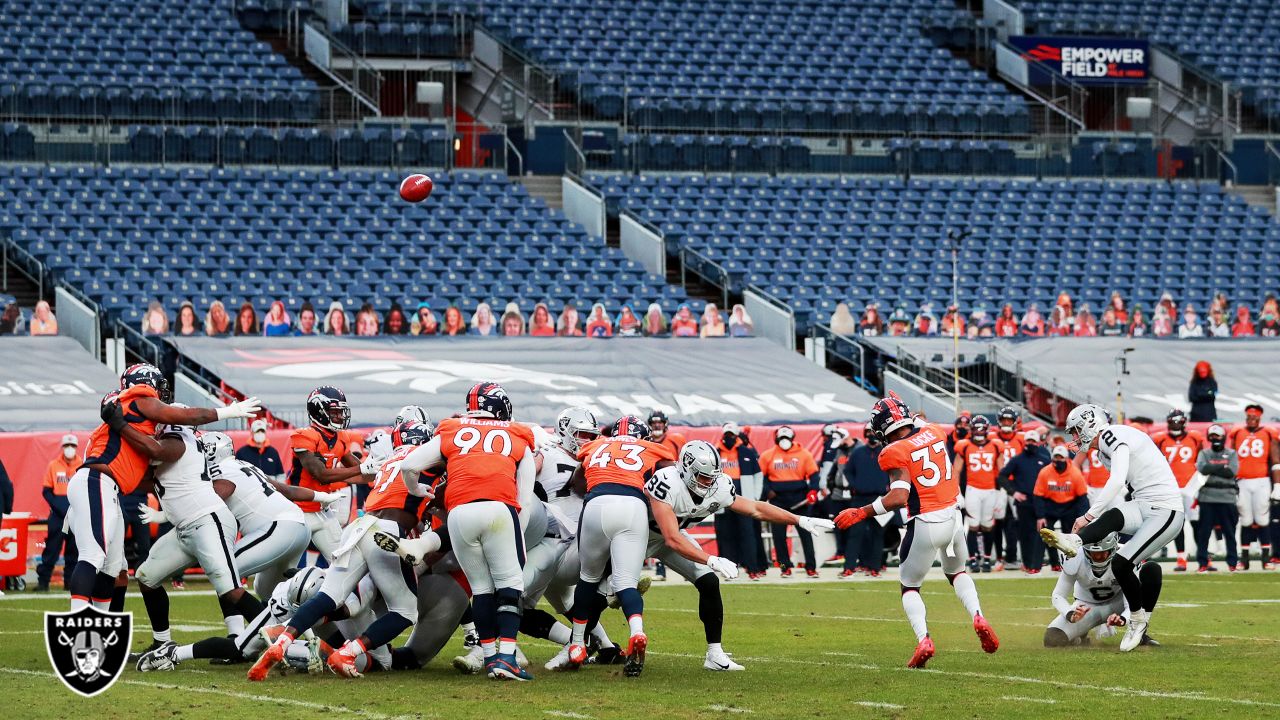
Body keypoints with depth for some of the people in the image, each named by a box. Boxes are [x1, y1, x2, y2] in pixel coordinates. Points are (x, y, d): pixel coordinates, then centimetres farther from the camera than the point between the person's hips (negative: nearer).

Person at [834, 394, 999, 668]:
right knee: (956, 573, 29)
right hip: (953, 516, 6)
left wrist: (860, 513, -15)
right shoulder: (935, 433, 6)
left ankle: (923, 638, -10)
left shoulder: (894, 453, -12)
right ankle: (978, 617, 4)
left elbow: (899, 497, -21)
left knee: (909, 586, 12)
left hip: (925, 524, -6)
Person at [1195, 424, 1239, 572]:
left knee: (1230, 532, 3)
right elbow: (1202, 468, -10)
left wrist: (1212, 470, -6)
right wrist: (1222, 468, -7)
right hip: (1207, 498, 0)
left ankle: (1233, 562, 9)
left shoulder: (1231, 454, 8)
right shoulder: (1204, 454, 10)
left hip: (1227, 498, 0)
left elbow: (1232, 472, -8)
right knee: (1204, 532, -1)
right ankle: (1203, 562, 3)